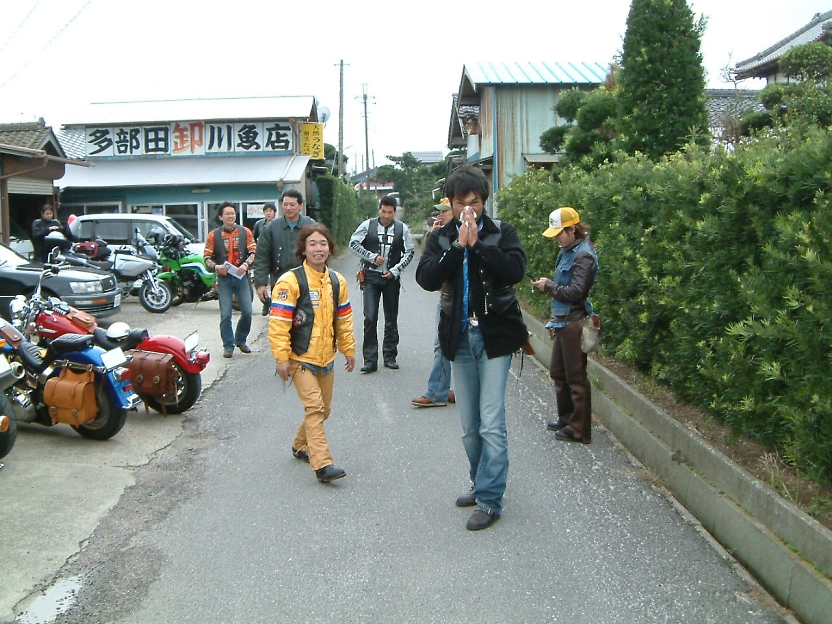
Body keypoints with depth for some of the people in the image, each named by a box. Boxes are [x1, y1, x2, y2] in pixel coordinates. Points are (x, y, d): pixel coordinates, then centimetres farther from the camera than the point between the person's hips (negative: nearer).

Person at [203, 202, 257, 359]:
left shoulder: (245, 232, 4)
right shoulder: (213, 235, 2)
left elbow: (253, 251, 0)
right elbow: (207, 257, 3)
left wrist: (246, 265, -18)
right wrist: (216, 267, -16)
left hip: (242, 277, 1)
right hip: (224, 278, -1)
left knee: (247, 312, 1)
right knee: (225, 315, -2)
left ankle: (241, 340, 22)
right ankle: (228, 346, 9)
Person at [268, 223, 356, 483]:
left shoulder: (337, 281, 7)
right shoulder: (290, 281, -12)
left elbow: (344, 319, 15)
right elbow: (278, 322, -14)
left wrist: (349, 350, 16)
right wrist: (281, 358, -17)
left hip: (326, 358, 6)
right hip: (301, 358, -6)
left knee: (323, 409, 14)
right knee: (314, 407, -14)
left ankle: (301, 445, 37)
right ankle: (322, 465, -14)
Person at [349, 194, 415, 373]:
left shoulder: (402, 228, 1)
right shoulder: (368, 225, -1)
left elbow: (409, 252, 5)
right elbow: (353, 244, 0)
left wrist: (395, 270, -5)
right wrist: (372, 257, -9)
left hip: (391, 277, 1)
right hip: (371, 276, -1)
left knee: (391, 319, 8)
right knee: (370, 318, -7)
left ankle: (390, 356, 20)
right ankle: (370, 360, -2)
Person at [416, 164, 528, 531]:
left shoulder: (502, 232, 0)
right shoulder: (441, 237, 6)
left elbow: (515, 271, -17)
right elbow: (426, 278, -10)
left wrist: (477, 244, -19)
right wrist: (458, 247, -16)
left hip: (495, 335, -3)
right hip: (459, 337, 4)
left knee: (491, 423, -7)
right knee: (469, 425, 13)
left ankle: (489, 499, 4)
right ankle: (481, 484, 31)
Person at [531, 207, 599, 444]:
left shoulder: (583, 256, -16)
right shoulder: (568, 251, 12)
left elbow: (577, 292, -22)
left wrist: (549, 286, -11)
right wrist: (555, 317, 14)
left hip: (574, 322, -10)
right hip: (563, 321, 10)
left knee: (576, 377, -2)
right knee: (558, 372, 19)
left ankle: (580, 429, 8)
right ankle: (566, 418, 33)